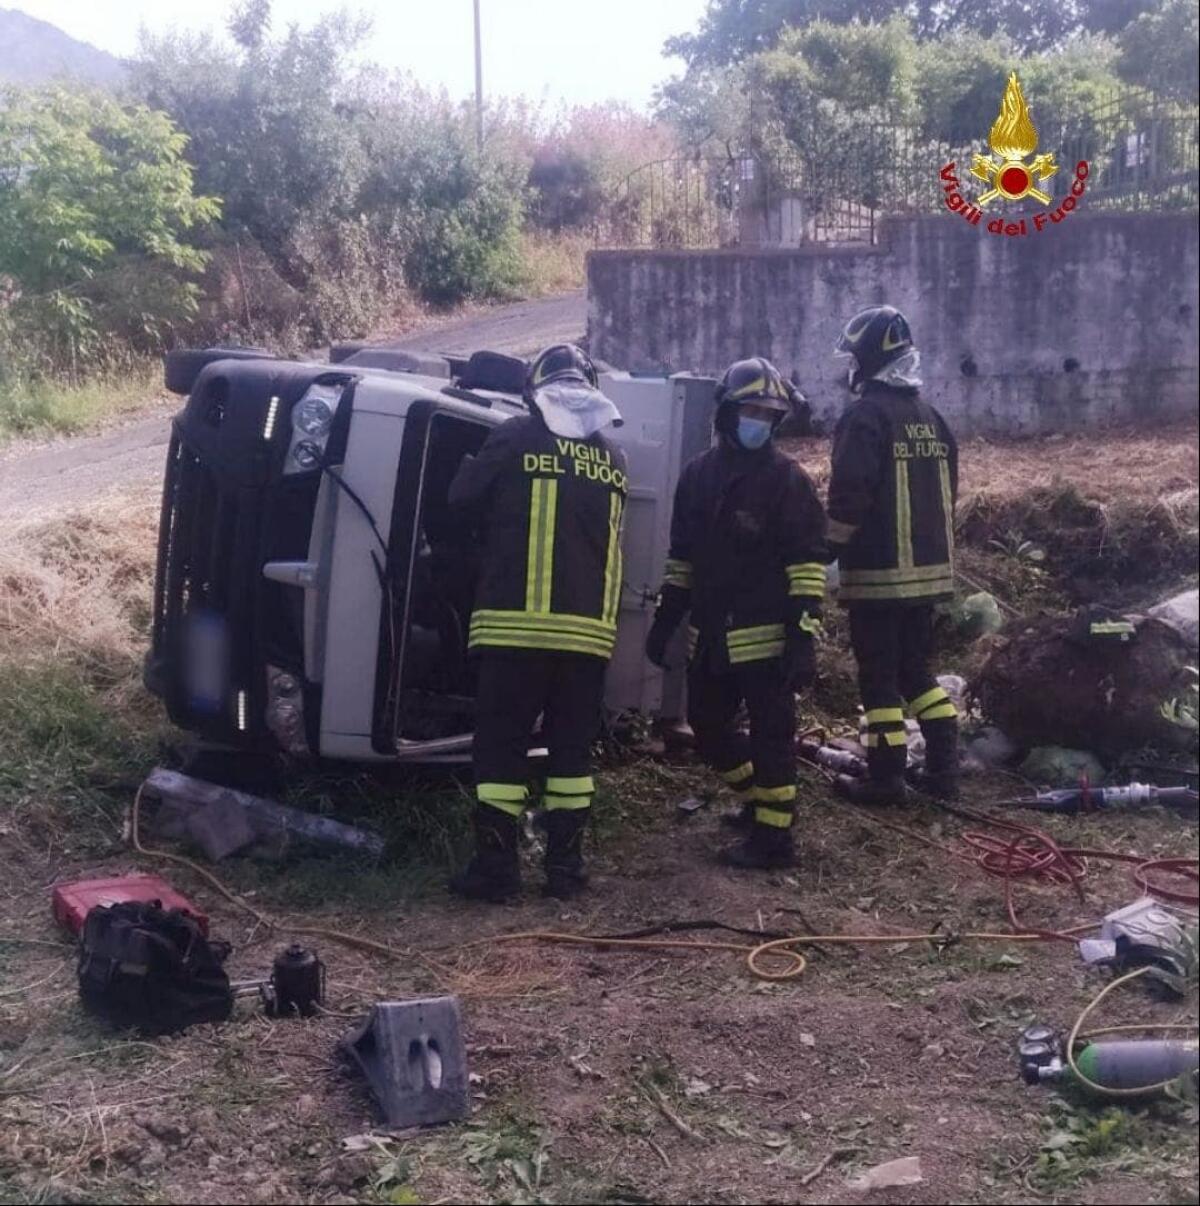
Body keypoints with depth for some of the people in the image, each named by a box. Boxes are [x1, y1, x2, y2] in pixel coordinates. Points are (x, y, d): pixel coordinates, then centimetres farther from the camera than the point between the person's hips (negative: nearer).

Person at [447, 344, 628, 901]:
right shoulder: (613, 456, 12)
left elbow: (462, 499, 6)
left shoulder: (517, 436, -2)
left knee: (500, 744, 3)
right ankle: (565, 864, 13)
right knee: (572, 746, 12)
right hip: (588, 629, 4)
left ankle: (496, 865, 3)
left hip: (517, 624, -4)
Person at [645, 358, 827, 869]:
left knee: (770, 735, 1)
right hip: (711, 637, 7)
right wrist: (665, 620, 14)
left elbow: (807, 563, -11)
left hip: (767, 638, -6)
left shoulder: (787, 479, -7)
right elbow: (683, 556, 17)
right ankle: (760, 798, 37)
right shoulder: (699, 474, 10)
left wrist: (803, 635, -17)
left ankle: (773, 836, 11)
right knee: (708, 729, 16)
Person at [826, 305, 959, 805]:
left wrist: (829, 552, -8)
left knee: (879, 674, 0)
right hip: (927, 568, 8)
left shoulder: (865, 415, -12)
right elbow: (947, 491, 18)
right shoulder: (930, 417, 13)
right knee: (917, 667, 17)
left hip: (877, 571, -8)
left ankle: (885, 778, 4)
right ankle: (943, 768, 17)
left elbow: (848, 495, -18)